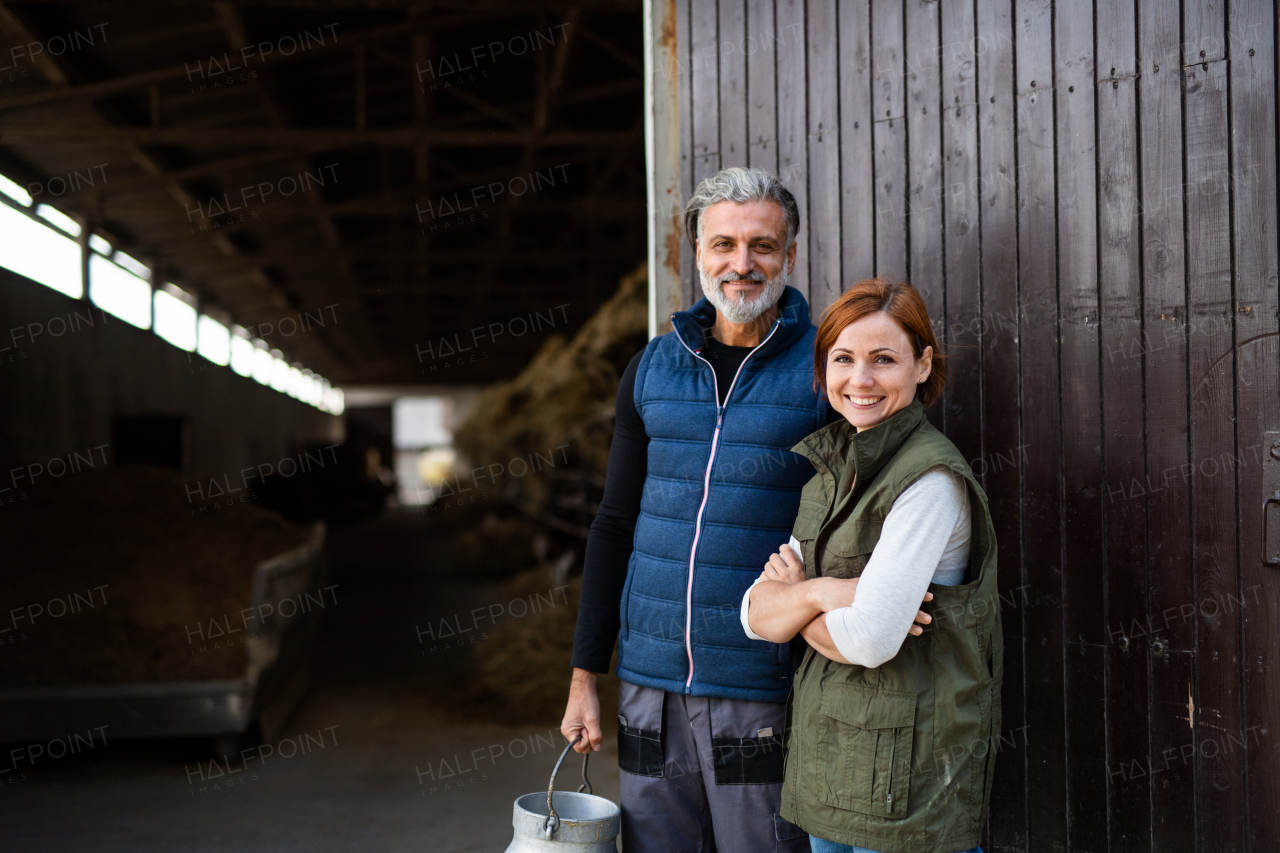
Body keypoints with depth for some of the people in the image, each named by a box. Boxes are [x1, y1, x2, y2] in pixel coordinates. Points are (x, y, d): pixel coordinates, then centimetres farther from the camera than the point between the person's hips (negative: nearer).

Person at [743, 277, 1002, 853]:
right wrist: (819, 593, -16)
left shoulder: (932, 479, -16)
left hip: (905, 774, -7)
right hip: (826, 759, 7)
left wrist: (793, 601, -6)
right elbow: (755, 615, 4)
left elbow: (871, 637, -24)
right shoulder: (831, 471, 9)